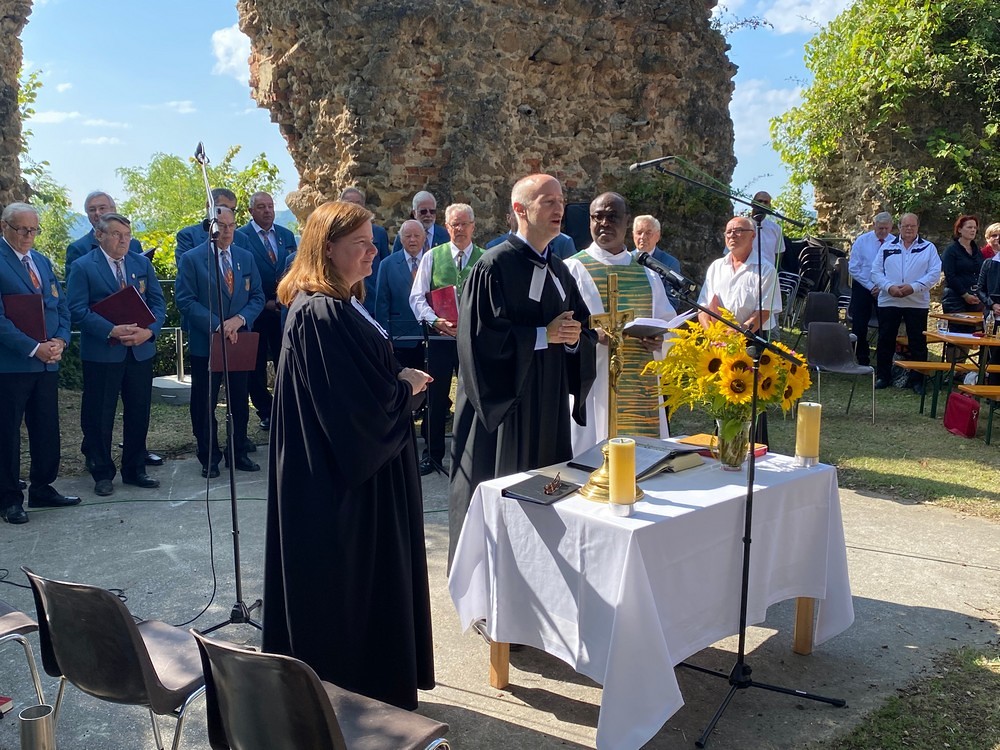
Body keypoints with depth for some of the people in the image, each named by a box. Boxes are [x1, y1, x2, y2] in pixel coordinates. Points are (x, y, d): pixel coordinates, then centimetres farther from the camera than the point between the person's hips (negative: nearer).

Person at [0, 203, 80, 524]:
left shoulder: (42, 262, 14)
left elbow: (61, 306, 14)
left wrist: (59, 341, -3)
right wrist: (34, 349, -19)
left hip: (47, 362, 7)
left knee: (47, 429, 12)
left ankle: (42, 489, 25)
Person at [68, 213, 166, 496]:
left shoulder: (143, 264, 10)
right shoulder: (84, 267, -3)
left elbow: (158, 302, 7)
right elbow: (78, 309, -10)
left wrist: (149, 330, -12)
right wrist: (111, 331, -21)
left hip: (140, 351, 4)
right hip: (101, 353, -4)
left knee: (139, 413, 10)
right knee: (99, 417, 3)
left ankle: (135, 470, 23)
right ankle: (102, 473, 17)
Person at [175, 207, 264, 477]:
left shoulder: (246, 258, 8)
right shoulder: (192, 259, -5)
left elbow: (257, 296, 6)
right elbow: (185, 300, -11)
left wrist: (240, 319, -13)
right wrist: (218, 325, -19)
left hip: (240, 341, 4)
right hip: (204, 344, -4)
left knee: (240, 402, 11)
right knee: (205, 404, 5)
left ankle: (239, 453, 23)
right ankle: (209, 457, 18)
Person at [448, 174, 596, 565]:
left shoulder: (559, 271, 13)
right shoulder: (495, 265, -10)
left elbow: (584, 331, 15)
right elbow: (483, 336, -19)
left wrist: (574, 337, -8)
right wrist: (544, 335, -17)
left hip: (550, 407, 7)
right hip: (505, 403, -7)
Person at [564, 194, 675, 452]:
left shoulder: (648, 275, 16)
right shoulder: (573, 269, 1)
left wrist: (660, 340, -4)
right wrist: (594, 334, -23)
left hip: (643, 390, 4)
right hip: (595, 388, -4)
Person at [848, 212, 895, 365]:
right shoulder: (862, 241, -5)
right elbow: (853, 268, -5)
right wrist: (871, 286, -10)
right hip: (862, 287, 0)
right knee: (859, 326, 1)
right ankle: (862, 360, 13)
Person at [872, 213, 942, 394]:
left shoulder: (929, 248, 4)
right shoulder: (887, 247, 8)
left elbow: (935, 273, -4)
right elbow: (876, 272, 4)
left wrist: (913, 287, -17)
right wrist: (889, 287, -14)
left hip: (918, 303, -1)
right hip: (888, 301, 1)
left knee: (918, 343, 3)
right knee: (885, 341, 6)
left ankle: (917, 380, 12)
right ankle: (883, 377, 17)